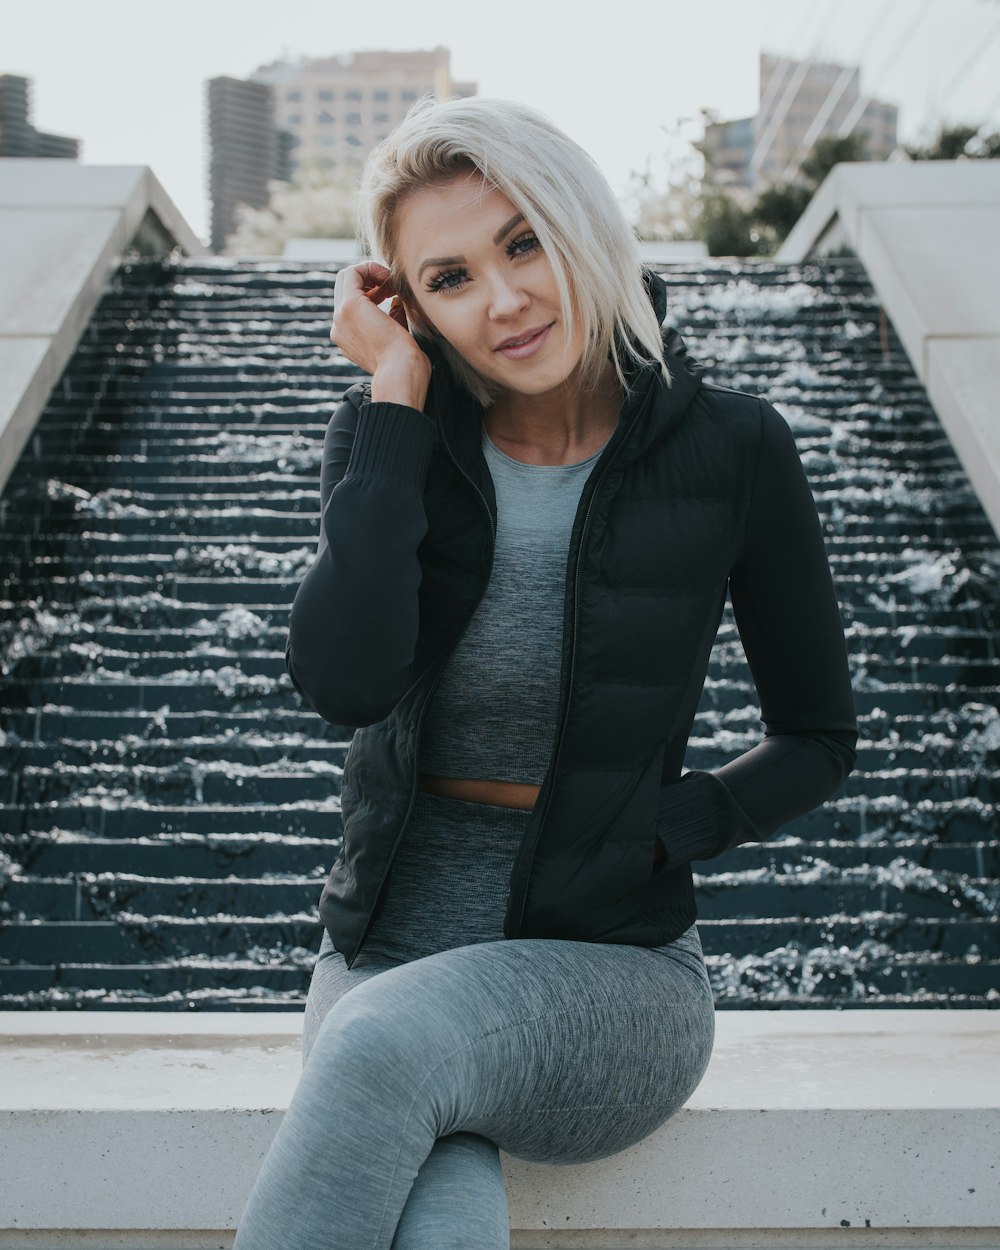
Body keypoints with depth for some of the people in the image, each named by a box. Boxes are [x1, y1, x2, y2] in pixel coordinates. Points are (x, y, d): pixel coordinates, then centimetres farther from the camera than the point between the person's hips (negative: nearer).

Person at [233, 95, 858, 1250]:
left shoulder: (726, 449, -3)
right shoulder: (390, 439, 1)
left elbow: (817, 738, 7)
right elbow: (344, 682, -19)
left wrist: (652, 835, -9)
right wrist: (396, 393, -13)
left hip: (611, 970, -1)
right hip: (393, 951, 2)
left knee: (387, 1044, -35)